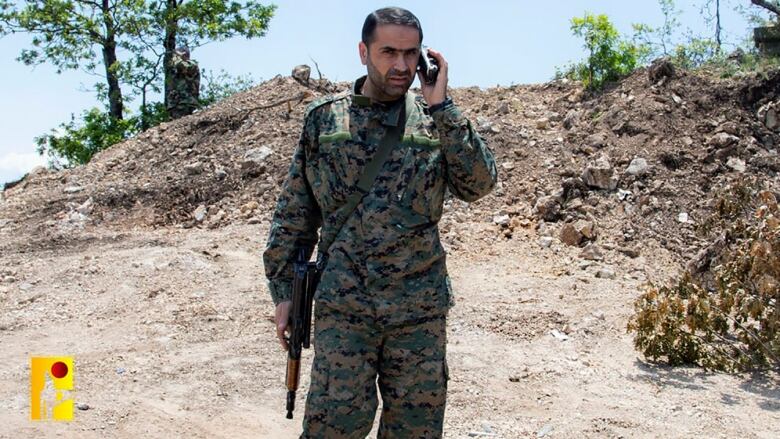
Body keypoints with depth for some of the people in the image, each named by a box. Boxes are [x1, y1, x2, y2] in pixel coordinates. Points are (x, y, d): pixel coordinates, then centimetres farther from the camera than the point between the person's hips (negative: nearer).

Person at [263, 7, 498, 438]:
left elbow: (478, 184, -8)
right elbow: (294, 212, 7)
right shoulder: (323, 117, 4)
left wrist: (441, 107, -12)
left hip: (421, 307, 2)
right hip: (343, 304, -1)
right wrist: (283, 289, 5)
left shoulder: (436, 119, 6)